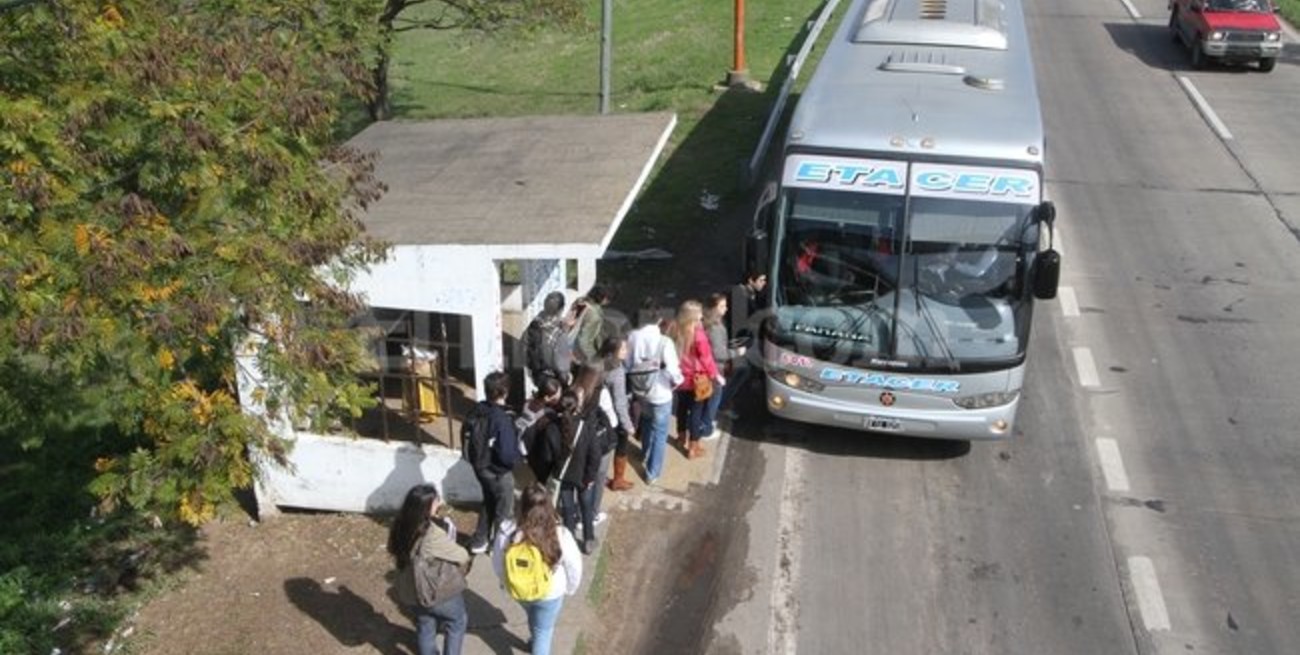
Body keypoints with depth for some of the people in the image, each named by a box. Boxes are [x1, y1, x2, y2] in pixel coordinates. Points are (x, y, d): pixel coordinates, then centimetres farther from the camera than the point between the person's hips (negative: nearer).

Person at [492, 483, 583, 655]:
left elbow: (498, 565, -10)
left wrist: (506, 582, 12)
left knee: (534, 618, 35)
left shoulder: (508, 533, -28)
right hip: (550, 593, -3)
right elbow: (574, 568, -15)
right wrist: (570, 588, 6)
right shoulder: (561, 536, -31)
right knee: (544, 631, 23)